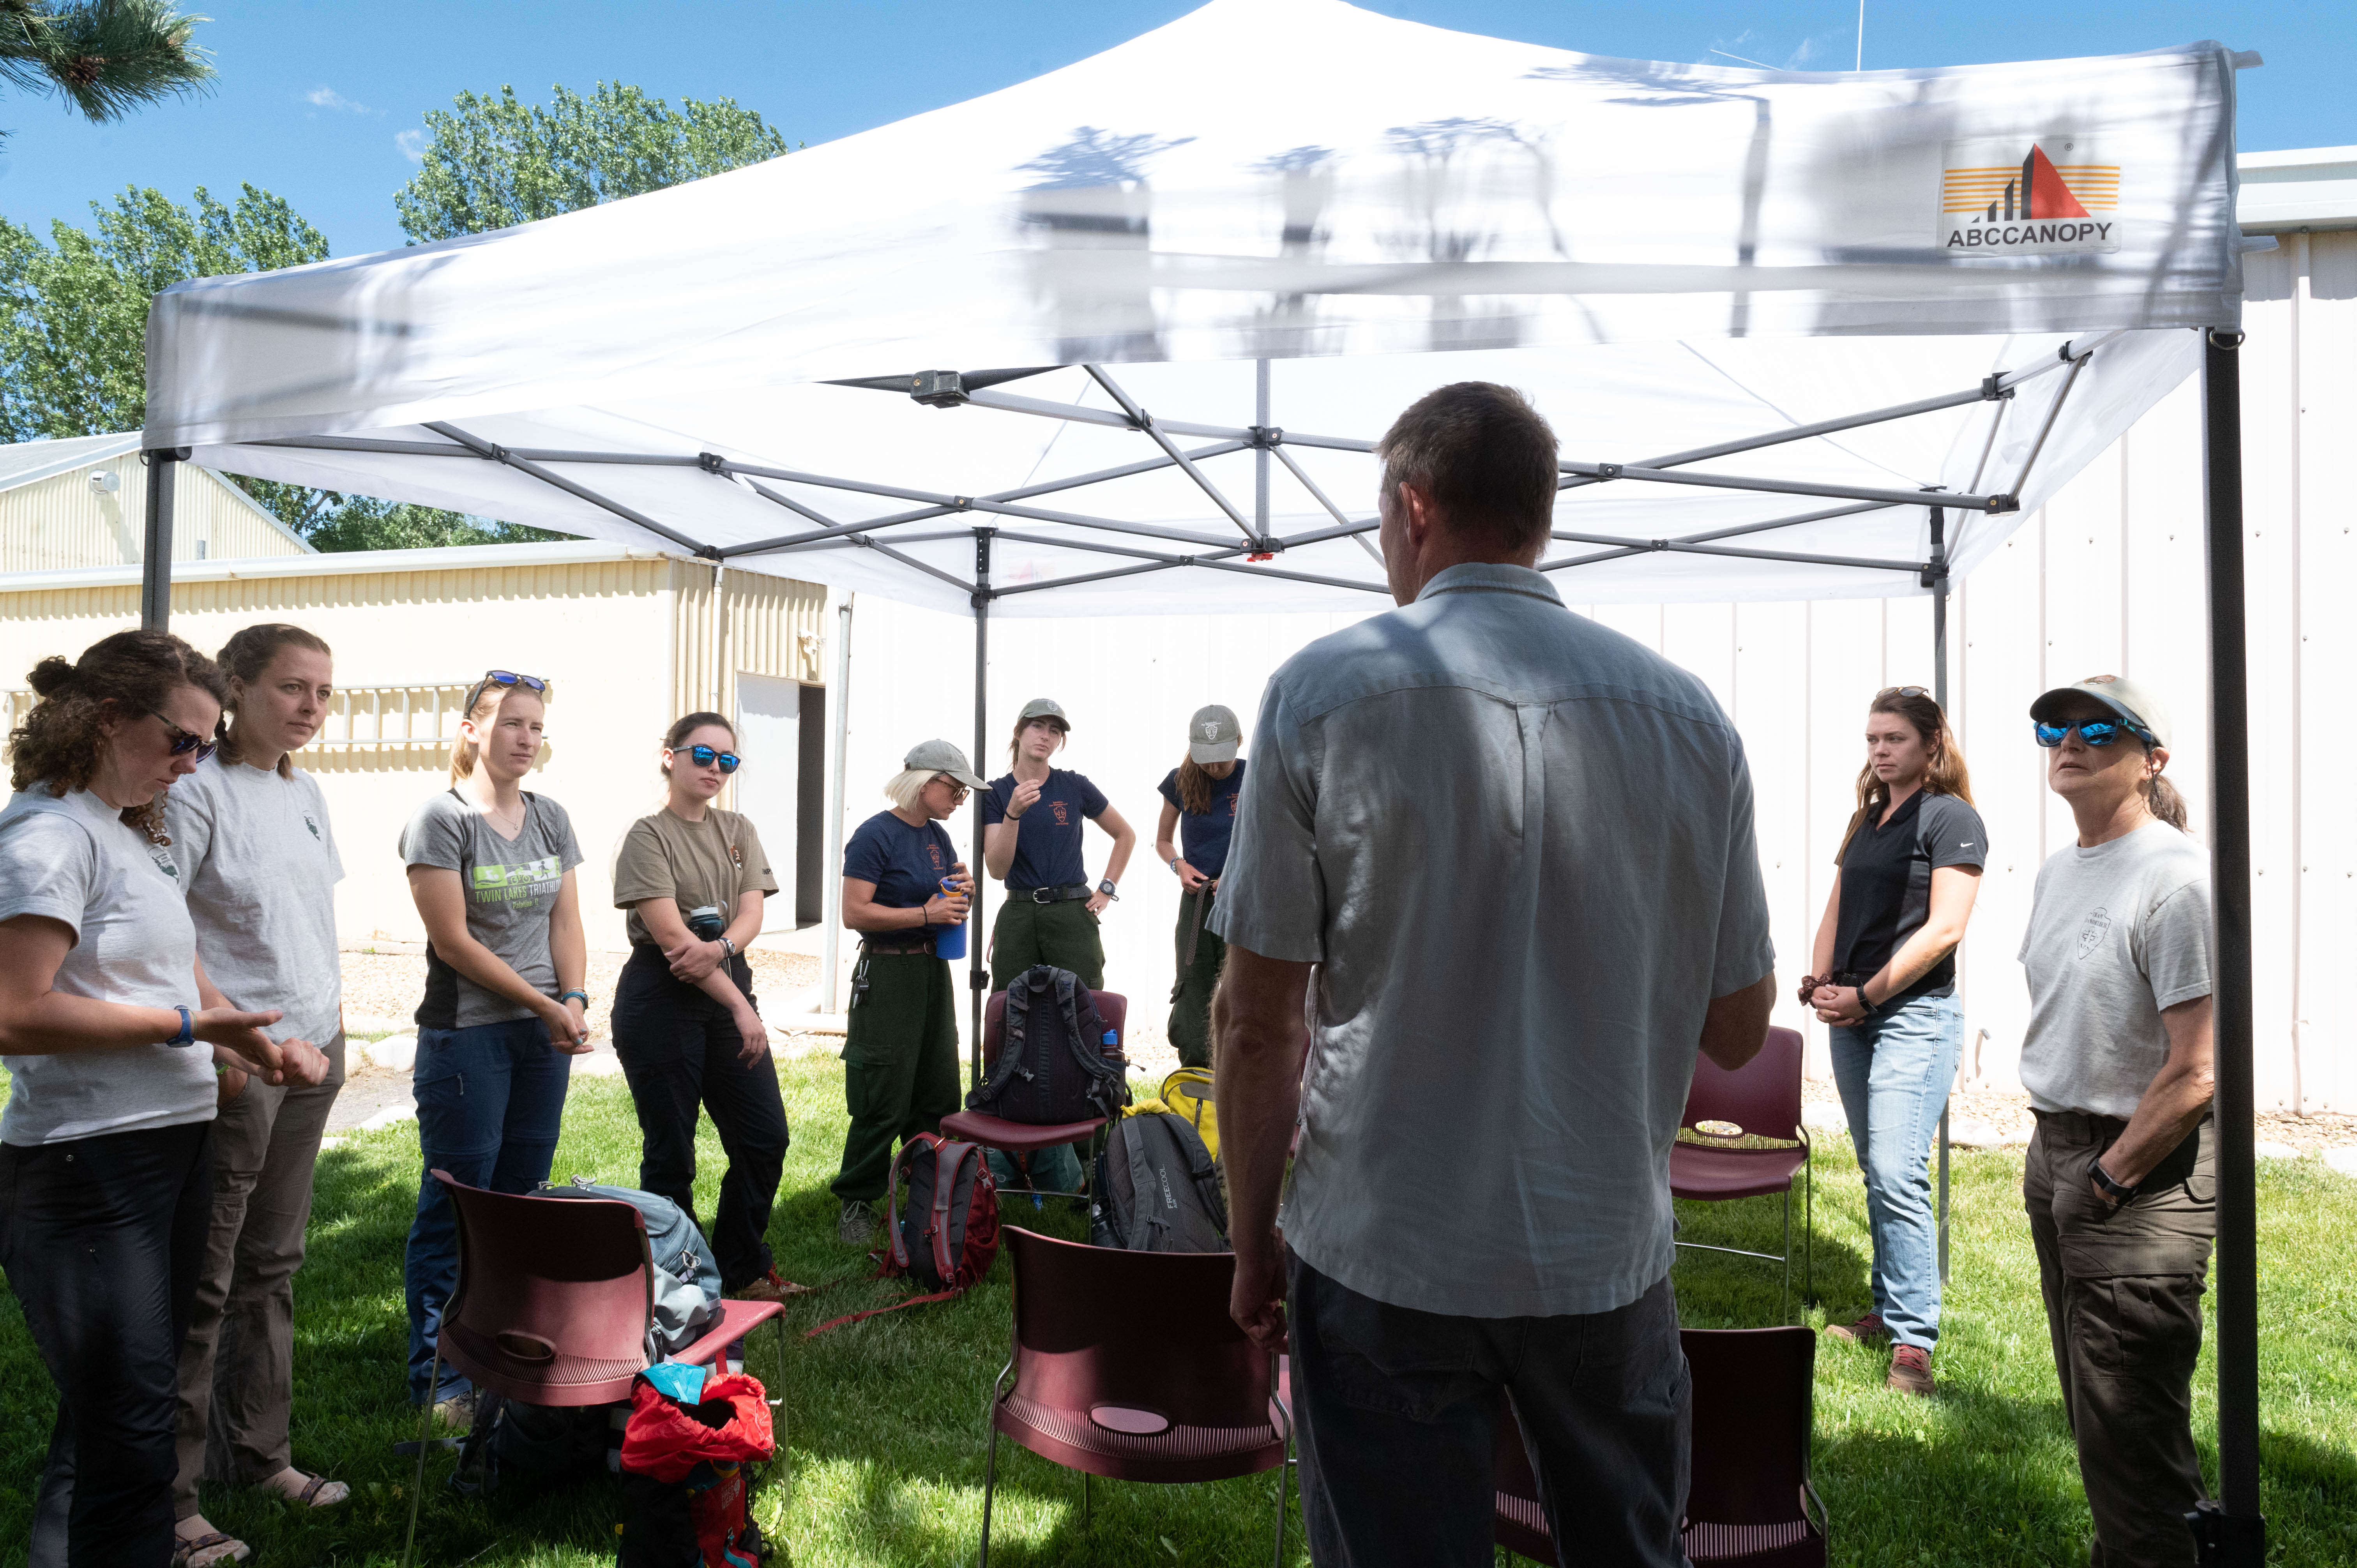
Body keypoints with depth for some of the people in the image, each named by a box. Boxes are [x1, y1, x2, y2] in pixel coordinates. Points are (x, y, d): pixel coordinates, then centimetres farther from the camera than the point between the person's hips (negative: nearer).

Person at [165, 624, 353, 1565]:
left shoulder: (306, 793, 12)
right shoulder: (198, 789, -12)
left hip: (311, 1054, 7)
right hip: (234, 1062, -7)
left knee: (272, 1264, 16)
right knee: (203, 1281, 1)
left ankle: (256, 1453, 29)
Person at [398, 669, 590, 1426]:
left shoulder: (552, 818, 11)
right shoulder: (441, 817, -8)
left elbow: (566, 922, 10)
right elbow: (453, 941, -11)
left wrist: (575, 1002, -6)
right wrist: (544, 1005, -10)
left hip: (546, 1033, 6)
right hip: (467, 1033, -6)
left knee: (522, 1198, 11)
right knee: (455, 1207, -1)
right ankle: (439, 1377, 10)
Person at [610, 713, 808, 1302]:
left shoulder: (739, 831, 13)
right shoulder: (649, 835, -6)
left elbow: (752, 913, 1)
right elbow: (670, 933, -15)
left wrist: (719, 948, -22)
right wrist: (740, 1007, -16)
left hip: (728, 989, 6)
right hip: (661, 997, -6)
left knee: (766, 1136, 6)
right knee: (671, 1153, 2)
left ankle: (741, 1272, 22)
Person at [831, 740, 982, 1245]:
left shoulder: (937, 836, 12)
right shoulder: (876, 835, -12)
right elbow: (855, 913, -18)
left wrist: (963, 893, -1)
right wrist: (926, 913, -21)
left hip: (933, 970, 8)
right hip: (887, 973, -8)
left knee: (938, 1095, 12)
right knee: (883, 1102, -5)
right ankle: (858, 1204, 8)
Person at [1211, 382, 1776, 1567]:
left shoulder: (1323, 691, -10)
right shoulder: (1688, 714, -3)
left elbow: (1256, 1022, -10)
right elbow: (1738, 1030, 3)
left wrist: (1253, 1245, 3)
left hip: (1385, 1262, -2)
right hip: (1610, 1255, 3)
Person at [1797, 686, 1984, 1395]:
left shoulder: (1951, 817, -6)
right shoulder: (1867, 818, 16)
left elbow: (1944, 927, -14)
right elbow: (1837, 909, 18)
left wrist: (1866, 994, -14)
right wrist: (1819, 983, 1)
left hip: (1915, 1014, -7)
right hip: (1850, 1016, 7)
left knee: (1897, 1174, -12)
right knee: (1876, 1171, 13)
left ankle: (1914, 1340, -6)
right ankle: (1890, 1309, 23)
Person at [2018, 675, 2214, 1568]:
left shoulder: (2174, 878, -18)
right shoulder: (2058, 871, 10)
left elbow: (2196, 1074, -20)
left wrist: (2104, 1181, -14)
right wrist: (2053, 1154, 12)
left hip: (2142, 1169, -9)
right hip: (2055, 1151, 9)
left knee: (2129, 1433, 1)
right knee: (2093, 1411, 21)